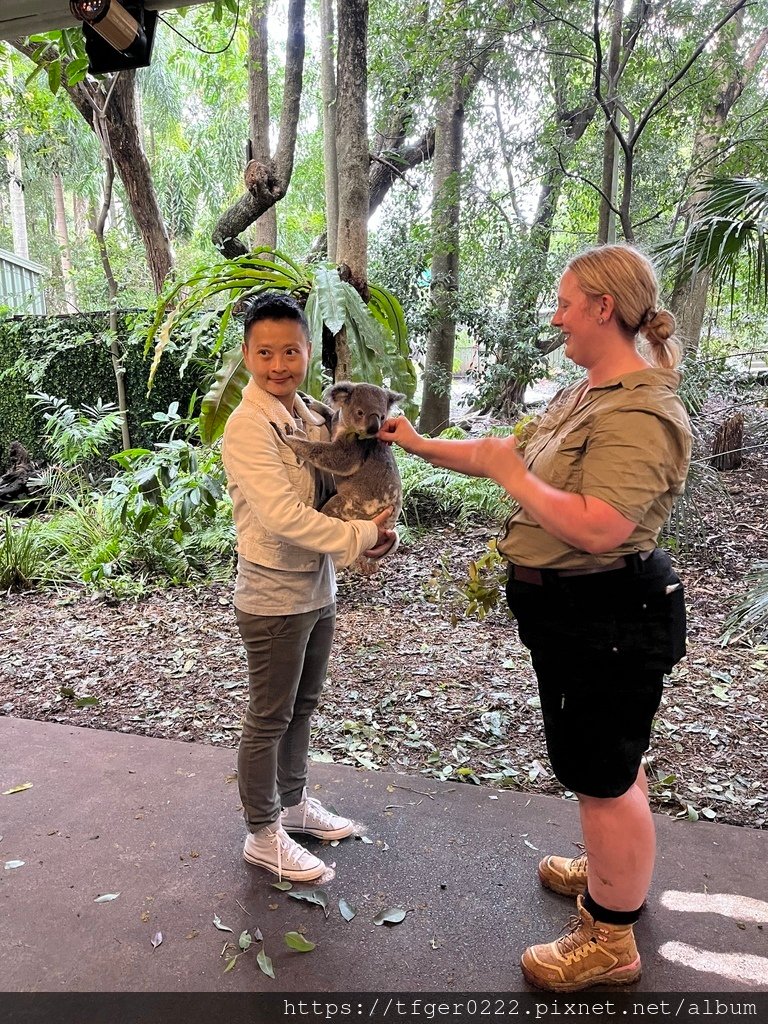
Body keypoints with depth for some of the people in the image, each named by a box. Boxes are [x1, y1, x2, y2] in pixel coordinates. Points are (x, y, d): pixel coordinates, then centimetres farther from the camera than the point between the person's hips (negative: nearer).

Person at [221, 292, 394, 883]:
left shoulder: (311, 416, 5)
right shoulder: (248, 426, -19)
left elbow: (334, 488, 14)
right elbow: (282, 516, -28)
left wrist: (369, 529, -6)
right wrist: (360, 537, -20)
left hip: (318, 587, 8)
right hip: (274, 595, -7)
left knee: (303, 706, 22)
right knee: (270, 718, 9)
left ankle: (294, 803, 43)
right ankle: (263, 834, 29)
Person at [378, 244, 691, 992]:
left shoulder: (639, 414, -23)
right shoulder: (585, 395, 9)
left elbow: (595, 529, -32)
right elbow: (514, 457, 13)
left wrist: (511, 474, -20)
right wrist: (420, 444, 10)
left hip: (608, 619, -10)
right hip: (574, 611, 10)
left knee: (603, 775, 6)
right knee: (607, 762, 27)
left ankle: (610, 943, 29)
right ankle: (613, 870, 51)